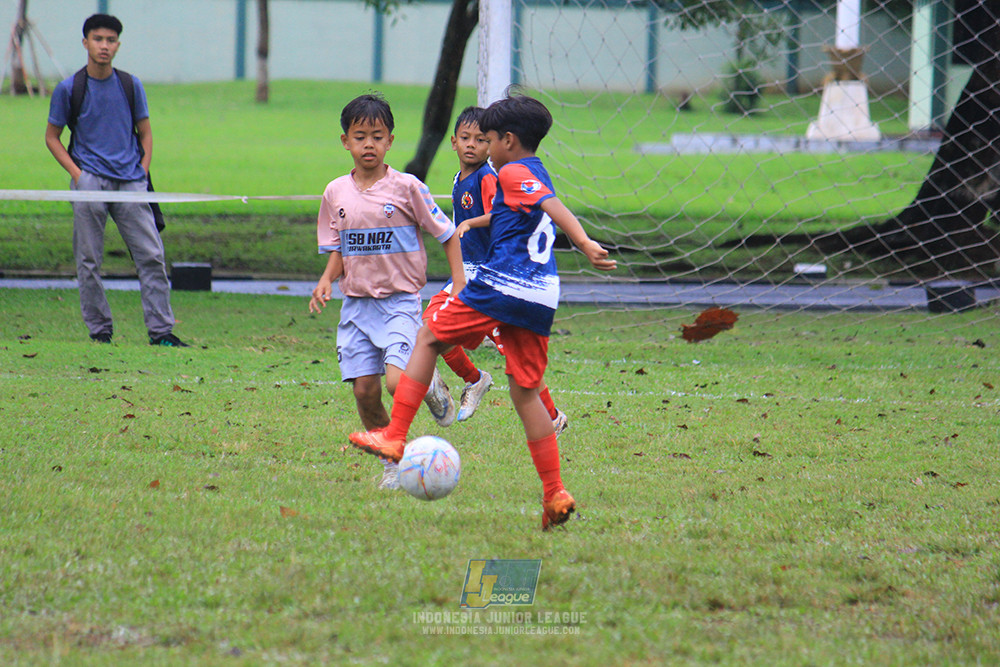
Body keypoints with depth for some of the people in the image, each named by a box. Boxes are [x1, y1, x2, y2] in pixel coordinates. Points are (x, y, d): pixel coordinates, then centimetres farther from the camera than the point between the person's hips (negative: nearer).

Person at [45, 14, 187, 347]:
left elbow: (145, 133, 18)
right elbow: (52, 137, 8)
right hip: (90, 180, -2)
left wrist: (143, 170, 3)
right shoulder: (68, 89, 2)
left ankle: (161, 330, -3)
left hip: (130, 181, 2)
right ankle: (99, 329, 8)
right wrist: (77, 173, -5)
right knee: (89, 260, -2)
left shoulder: (131, 85, 9)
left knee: (152, 255, -5)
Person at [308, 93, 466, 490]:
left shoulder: (406, 188, -6)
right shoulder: (336, 193, 5)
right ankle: (393, 463, 17)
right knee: (365, 391, -2)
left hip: (400, 301, -4)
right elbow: (337, 250, 13)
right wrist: (327, 280, -7)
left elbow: (447, 234, 2)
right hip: (356, 304, 4)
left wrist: (459, 286, -5)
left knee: (397, 383, -21)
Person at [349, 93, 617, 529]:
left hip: (499, 287, -7)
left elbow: (553, 207, -18)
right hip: (541, 297, 7)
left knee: (429, 340, 9)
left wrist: (585, 244, -33)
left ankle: (395, 437, 6)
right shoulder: (538, 176, 21)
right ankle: (555, 495, 2)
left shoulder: (513, 173, -3)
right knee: (525, 392, 8)